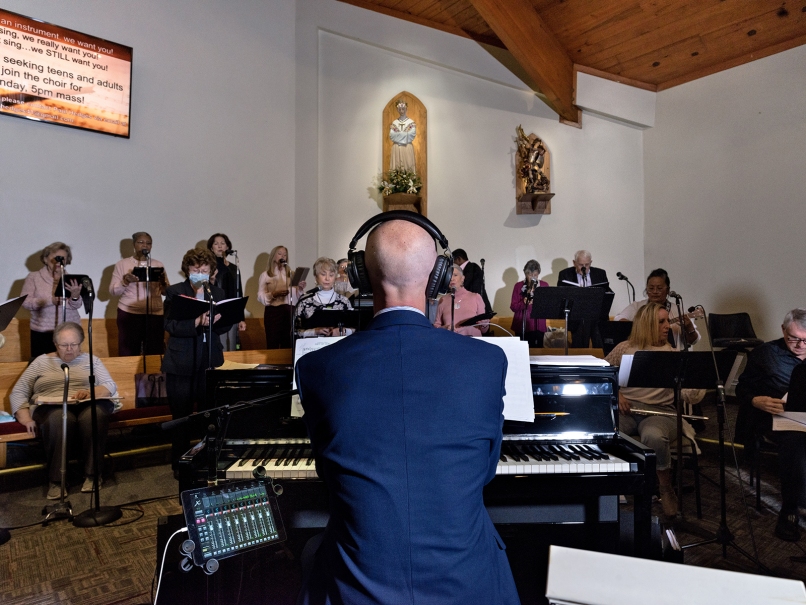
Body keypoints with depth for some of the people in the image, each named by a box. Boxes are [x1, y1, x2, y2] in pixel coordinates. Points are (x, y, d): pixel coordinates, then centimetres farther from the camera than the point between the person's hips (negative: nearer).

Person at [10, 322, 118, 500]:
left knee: (95, 414, -37)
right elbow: (18, 392, 11)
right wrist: (25, 419, -7)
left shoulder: (91, 360, 19)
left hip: (87, 406, 1)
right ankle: (57, 479, -27)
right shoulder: (42, 361, 19)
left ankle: (92, 473, -24)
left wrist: (90, 392, -17)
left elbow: (110, 385, 5)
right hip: (51, 409, 0)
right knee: (59, 418, -38)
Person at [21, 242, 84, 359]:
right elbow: (25, 301, -6)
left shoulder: (71, 279, 6)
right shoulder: (34, 277, 3)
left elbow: (77, 305, -3)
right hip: (42, 333, -1)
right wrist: (50, 300, -21)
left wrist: (75, 297, -26)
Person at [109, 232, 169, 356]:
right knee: (128, 355, -3)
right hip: (128, 315, -1)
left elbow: (166, 292, 9)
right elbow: (113, 291, 3)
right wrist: (126, 281, -15)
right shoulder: (122, 264, 7)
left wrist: (163, 282, -13)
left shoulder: (158, 265, 11)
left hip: (155, 315, 1)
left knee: (154, 355, -2)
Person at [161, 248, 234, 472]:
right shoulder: (175, 292, -1)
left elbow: (225, 326, 5)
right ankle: (179, 464, 20)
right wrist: (197, 323, -27)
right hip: (181, 363, -3)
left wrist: (213, 322, -17)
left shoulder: (218, 292, 9)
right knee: (181, 416, 6)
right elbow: (170, 325, -12)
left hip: (210, 362, 3)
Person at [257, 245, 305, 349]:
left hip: (289, 311, 2)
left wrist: (301, 289, -9)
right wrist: (273, 294, -17)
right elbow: (261, 297, -2)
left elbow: (297, 296, 10)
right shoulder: (265, 275, 5)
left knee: (288, 343, 2)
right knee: (272, 343, -4)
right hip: (272, 312, -2)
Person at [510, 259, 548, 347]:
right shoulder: (518, 286, 5)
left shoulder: (544, 285, 7)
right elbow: (513, 307, 0)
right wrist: (525, 302, -18)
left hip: (538, 326, 1)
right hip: (521, 326, 0)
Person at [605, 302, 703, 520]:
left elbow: (691, 396, 0)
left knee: (653, 436, -37)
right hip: (626, 409, 1)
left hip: (661, 412, 0)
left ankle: (666, 489, -8)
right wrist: (614, 393, -5)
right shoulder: (625, 348, 10)